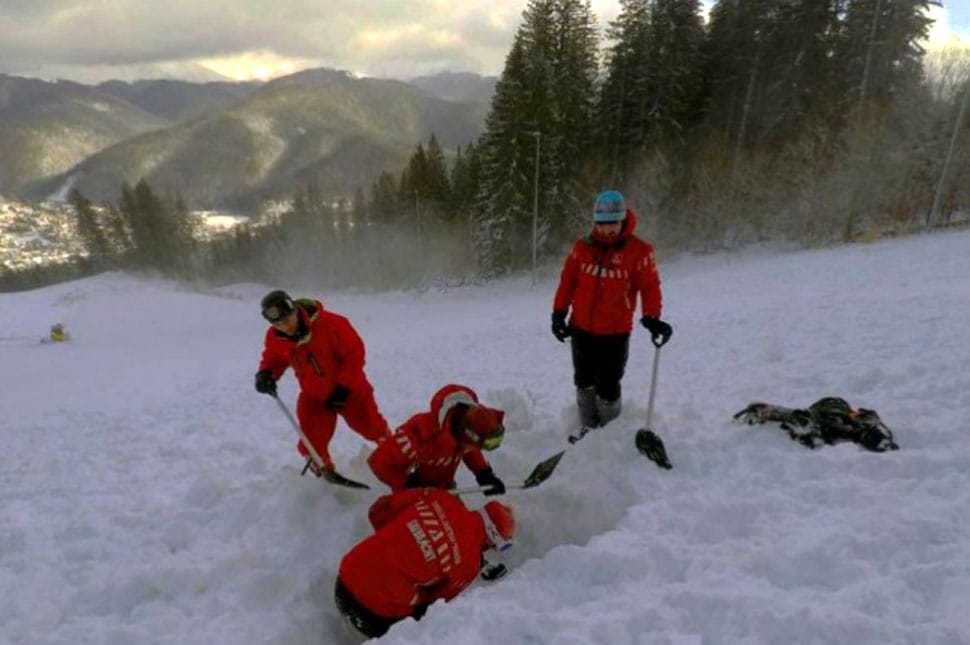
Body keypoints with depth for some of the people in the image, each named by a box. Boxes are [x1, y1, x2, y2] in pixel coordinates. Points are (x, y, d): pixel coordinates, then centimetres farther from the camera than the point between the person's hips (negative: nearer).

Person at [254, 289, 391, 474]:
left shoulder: (330, 323, -31)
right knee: (311, 445, -1)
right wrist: (266, 373, -12)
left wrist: (343, 387, -20)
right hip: (313, 396, 4)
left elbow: (354, 352, -22)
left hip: (349, 390, -3)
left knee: (374, 428, 11)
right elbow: (274, 357, 11)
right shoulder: (275, 338, -13)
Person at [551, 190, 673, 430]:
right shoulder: (583, 247, 0)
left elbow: (650, 286, -7)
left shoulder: (639, 251, -9)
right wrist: (559, 313, 4)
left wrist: (651, 318, -19)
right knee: (584, 382, 16)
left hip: (616, 332, -4)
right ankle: (588, 427, 35)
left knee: (607, 387, 0)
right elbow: (567, 280, 5)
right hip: (581, 329, 4)